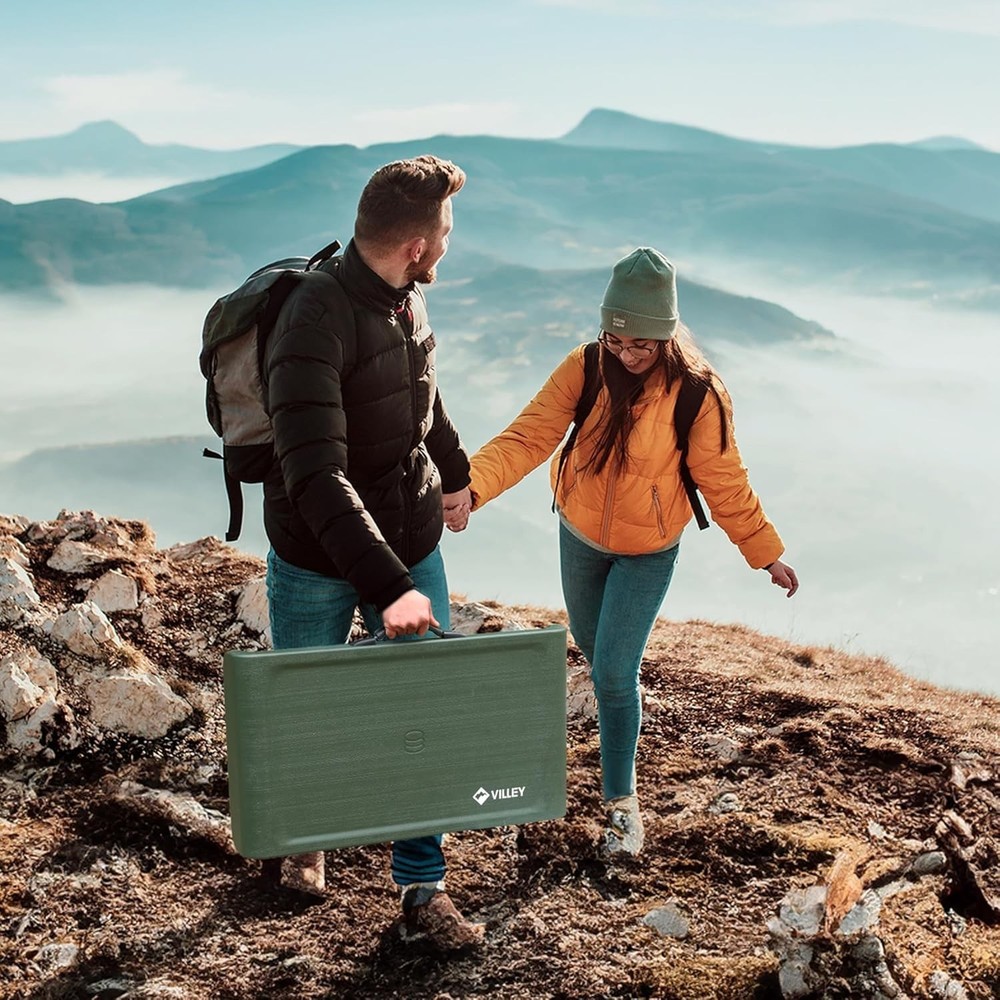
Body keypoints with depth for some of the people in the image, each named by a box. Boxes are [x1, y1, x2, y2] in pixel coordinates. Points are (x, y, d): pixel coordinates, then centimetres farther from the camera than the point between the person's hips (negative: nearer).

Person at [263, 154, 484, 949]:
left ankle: (423, 891, 18)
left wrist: (454, 470, 33)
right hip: (318, 561, -5)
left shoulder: (407, 299, -3)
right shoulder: (314, 324, -27)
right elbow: (316, 477, -35)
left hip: (411, 544, 6)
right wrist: (386, 587, -42)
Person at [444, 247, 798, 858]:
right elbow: (528, 436, -25)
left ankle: (623, 802, 7)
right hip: (580, 536, 3)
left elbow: (725, 482, -11)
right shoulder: (584, 370, -17)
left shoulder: (697, 394, -23)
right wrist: (471, 487, -41)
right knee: (593, 646, 21)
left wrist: (766, 553, -5)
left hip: (648, 551, -3)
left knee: (613, 672, -10)